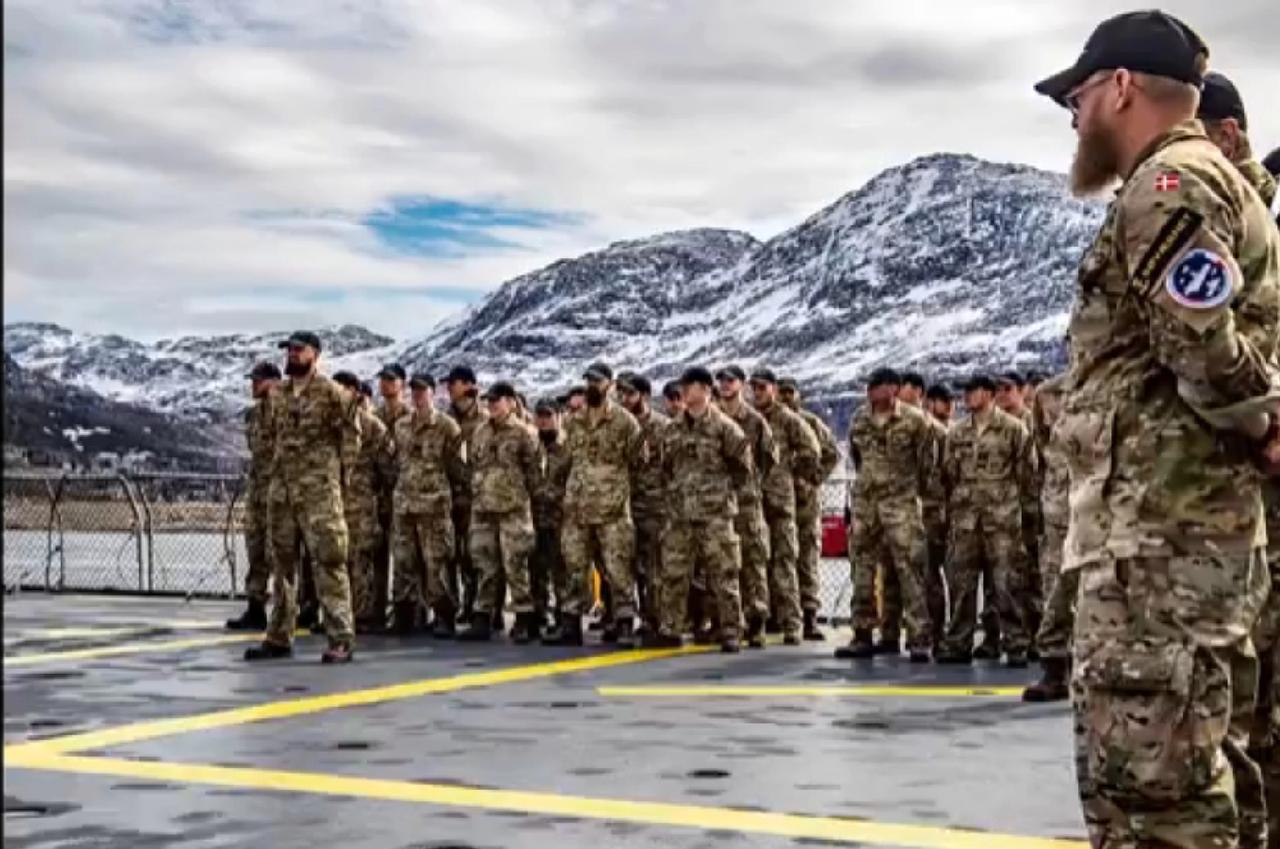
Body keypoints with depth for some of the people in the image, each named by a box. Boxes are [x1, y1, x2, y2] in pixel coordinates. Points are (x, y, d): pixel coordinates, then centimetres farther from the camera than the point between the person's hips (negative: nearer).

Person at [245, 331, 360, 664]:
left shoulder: (330, 392, -6)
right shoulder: (281, 394, 13)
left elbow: (351, 433, -4)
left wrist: (342, 471, -4)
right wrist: (280, 468, 16)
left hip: (319, 490, -7)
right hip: (282, 487, 7)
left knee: (328, 561, -10)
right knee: (283, 562, 11)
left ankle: (341, 639, -9)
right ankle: (279, 637, 19)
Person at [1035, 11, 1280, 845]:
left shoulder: (1169, 184, -10)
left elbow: (1203, 344, -22)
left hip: (1157, 527, -11)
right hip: (1189, 521, 11)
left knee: (1151, 780, -8)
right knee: (1200, 768, 16)